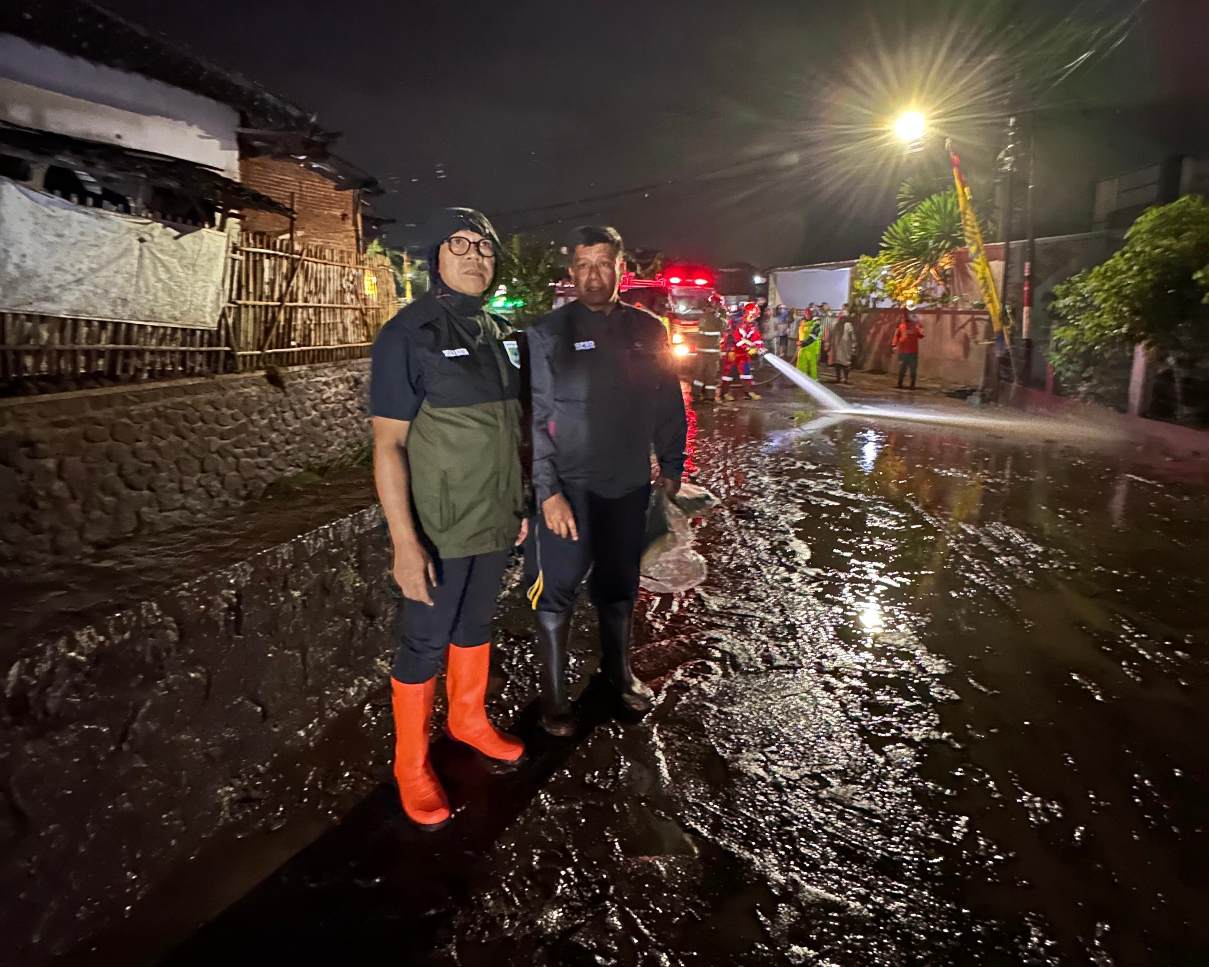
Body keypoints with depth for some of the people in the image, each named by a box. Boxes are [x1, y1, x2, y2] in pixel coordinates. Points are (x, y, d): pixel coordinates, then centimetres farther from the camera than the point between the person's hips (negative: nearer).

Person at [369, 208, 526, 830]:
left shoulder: (501, 334, 6)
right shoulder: (407, 335, -14)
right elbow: (388, 444, -18)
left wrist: (517, 503, 14)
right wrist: (404, 543, -23)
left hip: (495, 521, 6)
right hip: (439, 529, -6)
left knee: (476, 623, 21)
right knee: (425, 643, 7)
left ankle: (468, 719, 43)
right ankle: (411, 762, 27)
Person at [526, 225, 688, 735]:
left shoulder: (648, 331, 4)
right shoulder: (548, 334, -8)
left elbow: (669, 406, 11)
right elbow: (533, 418, -11)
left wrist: (671, 465, 8)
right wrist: (548, 491, -17)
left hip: (630, 485, 4)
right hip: (568, 489, -4)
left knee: (620, 585, 19)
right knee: (557, 592, 4)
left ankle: (618, 668, 41)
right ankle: (553, 693, 23)